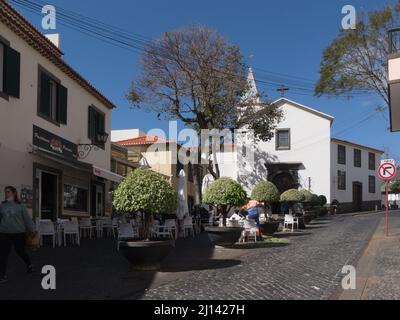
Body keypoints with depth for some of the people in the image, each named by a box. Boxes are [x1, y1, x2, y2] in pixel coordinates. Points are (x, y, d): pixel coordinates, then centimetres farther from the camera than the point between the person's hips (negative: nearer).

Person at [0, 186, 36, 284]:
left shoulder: (20, 206, -4)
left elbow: (27, 218, -3)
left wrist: (32, 230, -1)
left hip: (19, 233, -2)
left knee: (21, 251, 13)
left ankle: (29, 265, 40)